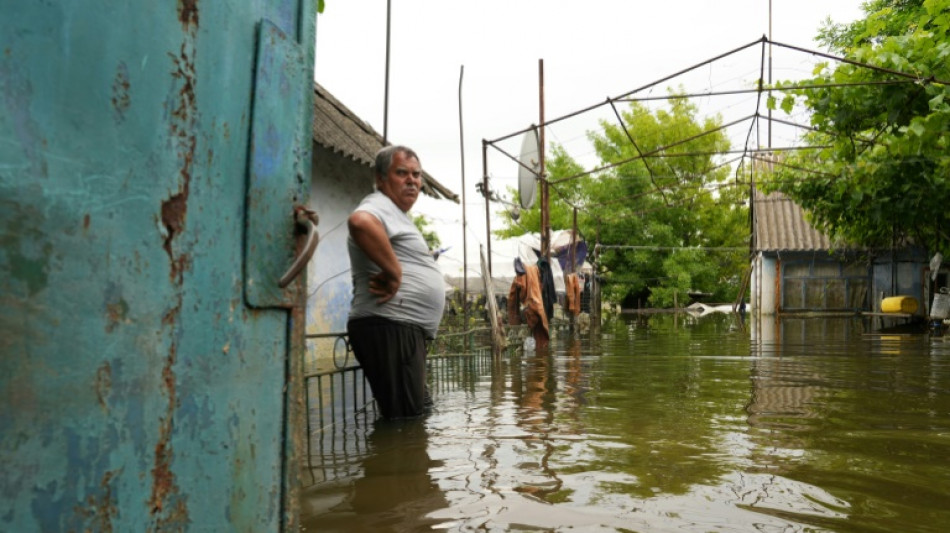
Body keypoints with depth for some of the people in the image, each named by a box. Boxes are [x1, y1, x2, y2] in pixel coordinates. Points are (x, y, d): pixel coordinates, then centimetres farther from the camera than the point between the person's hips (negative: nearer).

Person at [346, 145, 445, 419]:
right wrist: (393, 272, -25)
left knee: (416, 414, 17)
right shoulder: (380, 206, -8)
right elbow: (360, 222, -34)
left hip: (407, 329, 11)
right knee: (405, 422, -9)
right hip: (390, 327, -11)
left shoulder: (397, 214, 26)